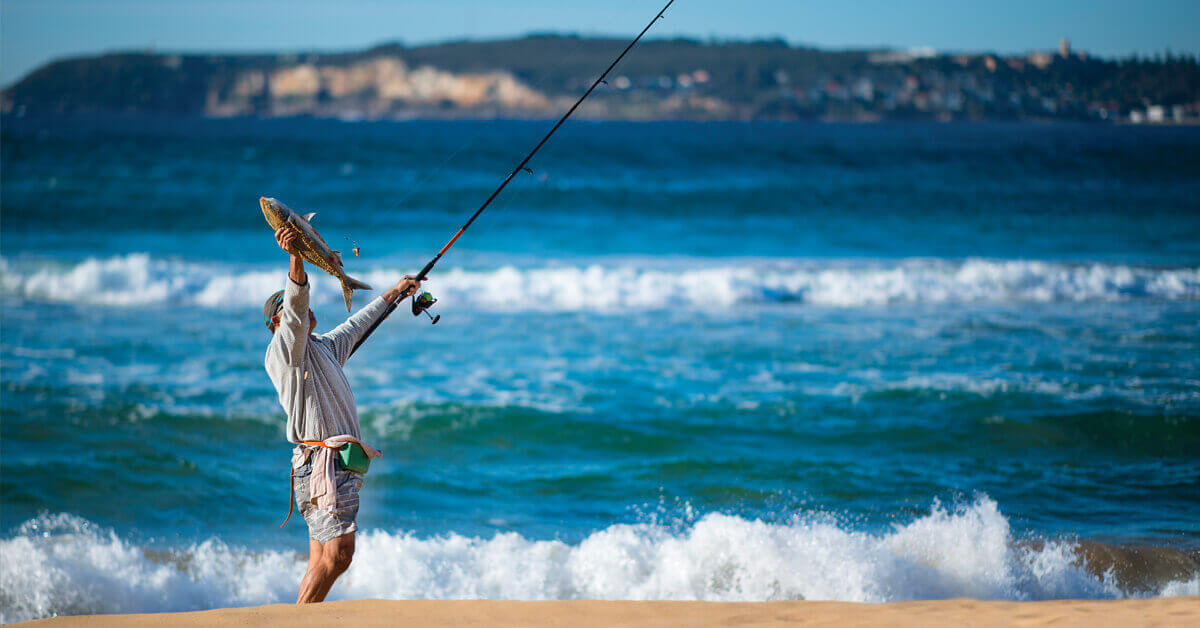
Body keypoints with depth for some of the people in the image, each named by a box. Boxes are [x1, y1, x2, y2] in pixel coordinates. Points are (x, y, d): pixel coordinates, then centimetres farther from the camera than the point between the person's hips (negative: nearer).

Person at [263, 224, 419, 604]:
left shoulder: (323, 347, 24)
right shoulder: (286, 347, -2)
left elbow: (357, 324, 40)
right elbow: (295, 307, -20)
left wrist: (393, 293, 53)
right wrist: (296, 259, -38)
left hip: (340, 466, 9)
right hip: (321, 460, -9)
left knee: (324, 559, 2)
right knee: (337, 553, -17)